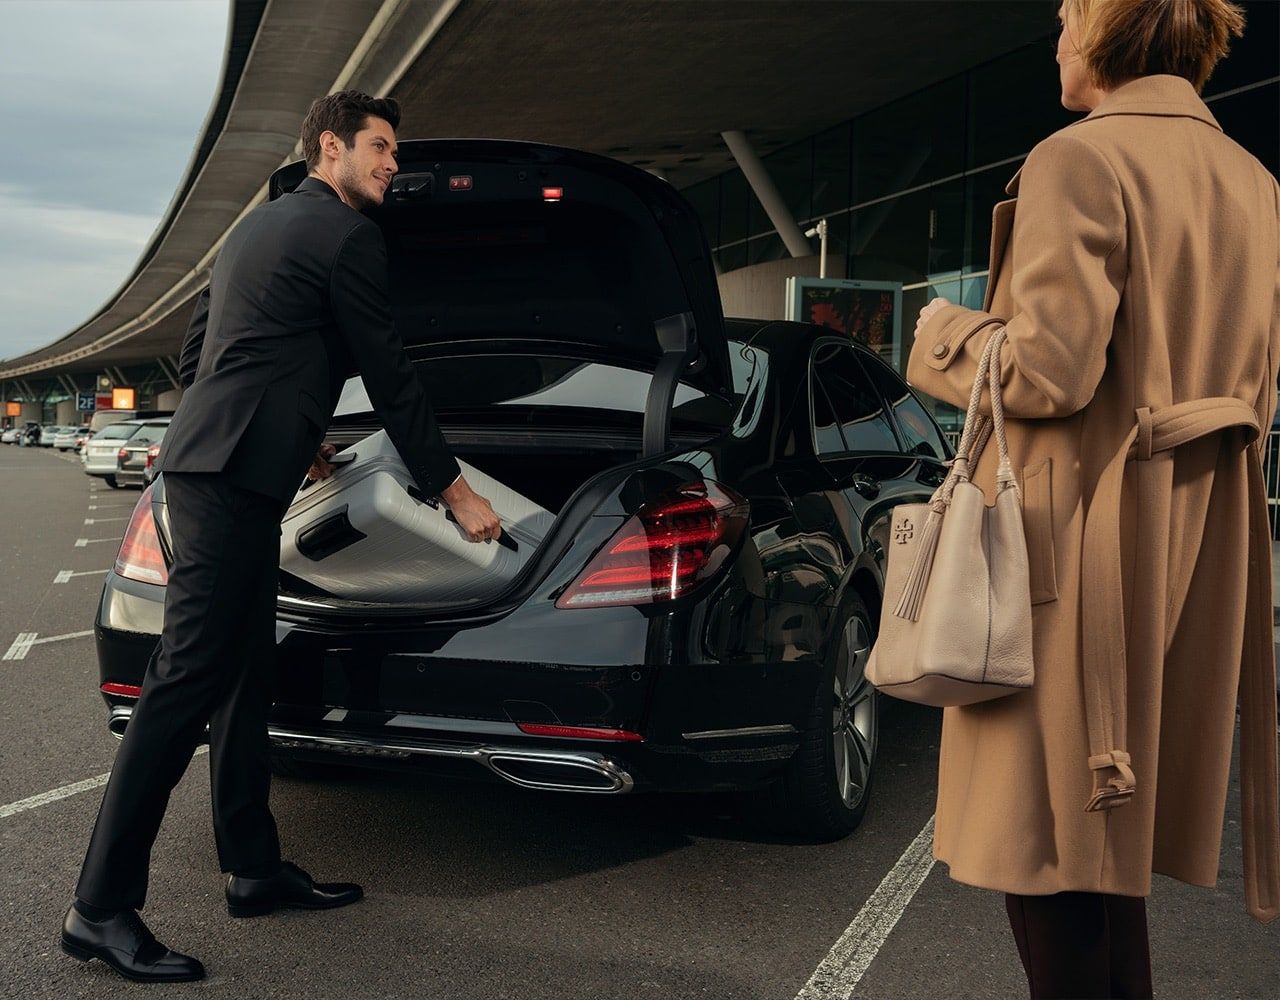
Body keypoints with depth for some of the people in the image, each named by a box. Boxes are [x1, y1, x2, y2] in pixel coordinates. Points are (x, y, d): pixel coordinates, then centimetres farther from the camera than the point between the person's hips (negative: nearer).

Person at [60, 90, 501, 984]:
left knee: (245, 676, 13)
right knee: (187, 682, -10)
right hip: (240, 475, -11)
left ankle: (255, 869, 22)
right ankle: (102, 908, -5)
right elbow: (389, 375, -7)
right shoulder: (346, 235, -6)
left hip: (209, 461, 11)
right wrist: (452, 488, 0)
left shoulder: (261, 224, 23)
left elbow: (196, 357, 25)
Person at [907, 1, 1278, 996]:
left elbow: (1048, 370, -20)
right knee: (1112, 834, 19)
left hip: (1087, 525, -8)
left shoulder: (1081, 160, -12)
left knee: (1051, 837, 1)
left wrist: (946, 332, -2)